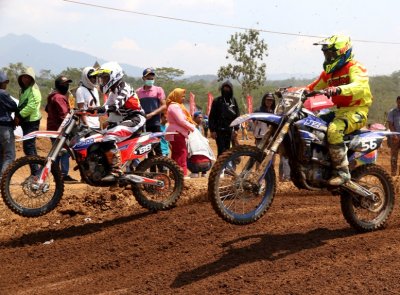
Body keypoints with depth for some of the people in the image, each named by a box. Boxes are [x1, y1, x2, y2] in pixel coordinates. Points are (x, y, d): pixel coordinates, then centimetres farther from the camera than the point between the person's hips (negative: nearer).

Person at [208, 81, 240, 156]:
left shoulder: (233, 101, 9)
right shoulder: (217, 101, 0)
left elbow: (237, 115, 8)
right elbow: (211, 117, -2)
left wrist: (236, 129, -1)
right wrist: (212, 130, -10)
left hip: (230, 130, 3)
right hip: (220, 130, -3)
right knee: (221, 151, -9)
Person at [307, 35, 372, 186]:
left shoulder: (355, 67, -10)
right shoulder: (329, 72, 17)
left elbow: (360, 86, -31)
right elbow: (313, 87, 22)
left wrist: (338, 89, -48)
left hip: (356, 111, -9)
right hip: (340, 111, 9)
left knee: (334, 129, -36)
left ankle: (342, 172, -30)